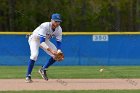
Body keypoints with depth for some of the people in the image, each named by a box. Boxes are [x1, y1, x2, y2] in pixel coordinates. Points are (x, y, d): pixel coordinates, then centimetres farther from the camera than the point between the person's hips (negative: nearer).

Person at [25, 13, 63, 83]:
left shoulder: (59, 29, -17)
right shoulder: (45, 26, -36)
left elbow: (59, 42, -13)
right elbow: (41, 42, -42)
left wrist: (59, 52, -34)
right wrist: (50, 50, -53)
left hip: (45, 40, 6)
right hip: (35, 39, -6)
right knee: (34, 55, -30)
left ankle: (43, 69, 13)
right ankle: (28, 76, -20)